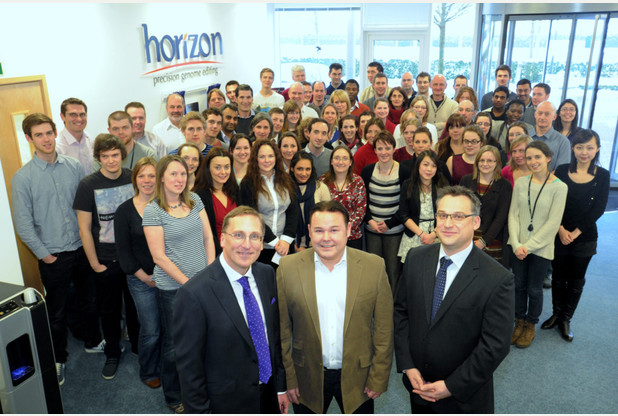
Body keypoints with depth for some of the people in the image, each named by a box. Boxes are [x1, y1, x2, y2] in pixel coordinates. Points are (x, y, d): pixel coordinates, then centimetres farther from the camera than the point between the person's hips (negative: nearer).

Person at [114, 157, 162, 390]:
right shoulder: (125, 211, -2)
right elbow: (123, 250, -1)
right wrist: (144, 276, -6)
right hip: (142, 280, -1)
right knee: (151, 331, 4)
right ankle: (148, 373, 29)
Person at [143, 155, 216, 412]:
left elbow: (208, 238, 6)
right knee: (174, 343, 11)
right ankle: (173, 397, 33)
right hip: (172, 287, -4)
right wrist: (188, 283, -11)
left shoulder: (194, 200, 4)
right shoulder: (153, 211, -11)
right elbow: (159, 257, -12)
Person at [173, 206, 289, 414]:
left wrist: (281, 386, 7)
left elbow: (275, 334, 3)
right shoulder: (193, 295, -25)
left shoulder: (267, 274, -5)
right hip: (226, 403, -5)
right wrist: (199, 410, -12)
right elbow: (189, 366, -18)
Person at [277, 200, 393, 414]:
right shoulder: (288, 268, -10)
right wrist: (288, 379, -3)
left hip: (357, 376, 0)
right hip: (307, 379, 0)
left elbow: (384, 330, -5)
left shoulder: (374, 266, -10)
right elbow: (282, 331, -4)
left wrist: (378, 379, -4)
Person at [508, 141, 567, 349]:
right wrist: (516, 244, -9)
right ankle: (519, 321, 32)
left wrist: (529, 245, -13)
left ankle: (530, 325, 30)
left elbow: (553, 223, -11)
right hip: (518, 246, 3)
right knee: (519, 285, 13)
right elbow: (513, 214, 0)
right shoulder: (521, 182, 0)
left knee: (534, 289, 9)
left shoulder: (559, 187, -9)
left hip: (541, 247, -3)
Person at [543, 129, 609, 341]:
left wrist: (575, 232, -12)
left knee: (576, 280, 10)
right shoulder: (561, 171, -3)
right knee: (558, 276, 12)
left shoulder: (602, 176, -3)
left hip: (584, 237, 0)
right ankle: (556, 314, 29)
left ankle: (566, 319, 24)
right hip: (559, 235, 0)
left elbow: (598, 209, -6)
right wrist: (561, 230, -13)